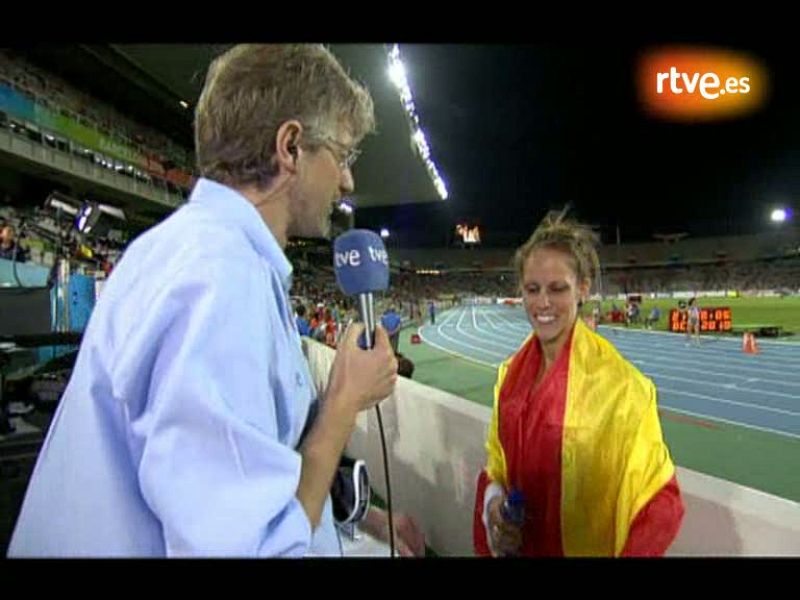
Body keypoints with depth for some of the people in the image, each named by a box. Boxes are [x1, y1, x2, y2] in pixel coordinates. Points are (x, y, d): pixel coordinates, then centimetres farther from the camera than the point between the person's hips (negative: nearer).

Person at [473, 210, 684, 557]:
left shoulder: (619, 384, -22)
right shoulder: (511, 372, -5)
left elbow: (660, 498, -14)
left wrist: (631, 552, -28)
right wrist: (494, 501, -12)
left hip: (586, 549, -4)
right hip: (516, 544, 4)